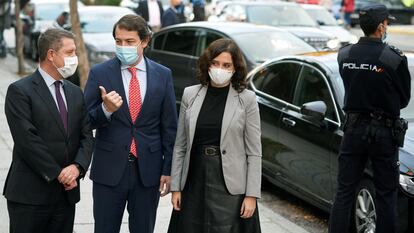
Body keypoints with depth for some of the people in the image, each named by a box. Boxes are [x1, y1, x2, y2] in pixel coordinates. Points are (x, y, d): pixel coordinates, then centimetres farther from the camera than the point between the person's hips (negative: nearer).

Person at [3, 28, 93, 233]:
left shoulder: (75, 93, 14)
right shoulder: (20, 91, -7)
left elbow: (86, 136, 9)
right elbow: (27, 140, -14)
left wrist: (78, 166, -10)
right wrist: (57, 174, -13)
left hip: (67, 193, 6)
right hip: (30, 194, -6)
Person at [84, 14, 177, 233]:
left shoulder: (163, 75, 2)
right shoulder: (99, 73, -3)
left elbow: (169, 127, 4)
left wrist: (168, 169, 2)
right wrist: (106, 109, -22)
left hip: (149, 171, 1)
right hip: (110, 169, -1)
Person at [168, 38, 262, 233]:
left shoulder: (247, 99, -4)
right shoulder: (190, 95, 4)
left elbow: (254, 152, -4)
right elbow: (180, 146, 7)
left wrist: (252, 195, -8)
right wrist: (175, 187, 4)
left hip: (230, 186, -3)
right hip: (194, 183, 3)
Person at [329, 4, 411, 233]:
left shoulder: (344, 55, -2)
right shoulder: (395, 59, -15)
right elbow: (404, 99, -2)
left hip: (353, 128, 4)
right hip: (383, 131, -4)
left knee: (344, 192, 11)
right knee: (386, 196, 7)